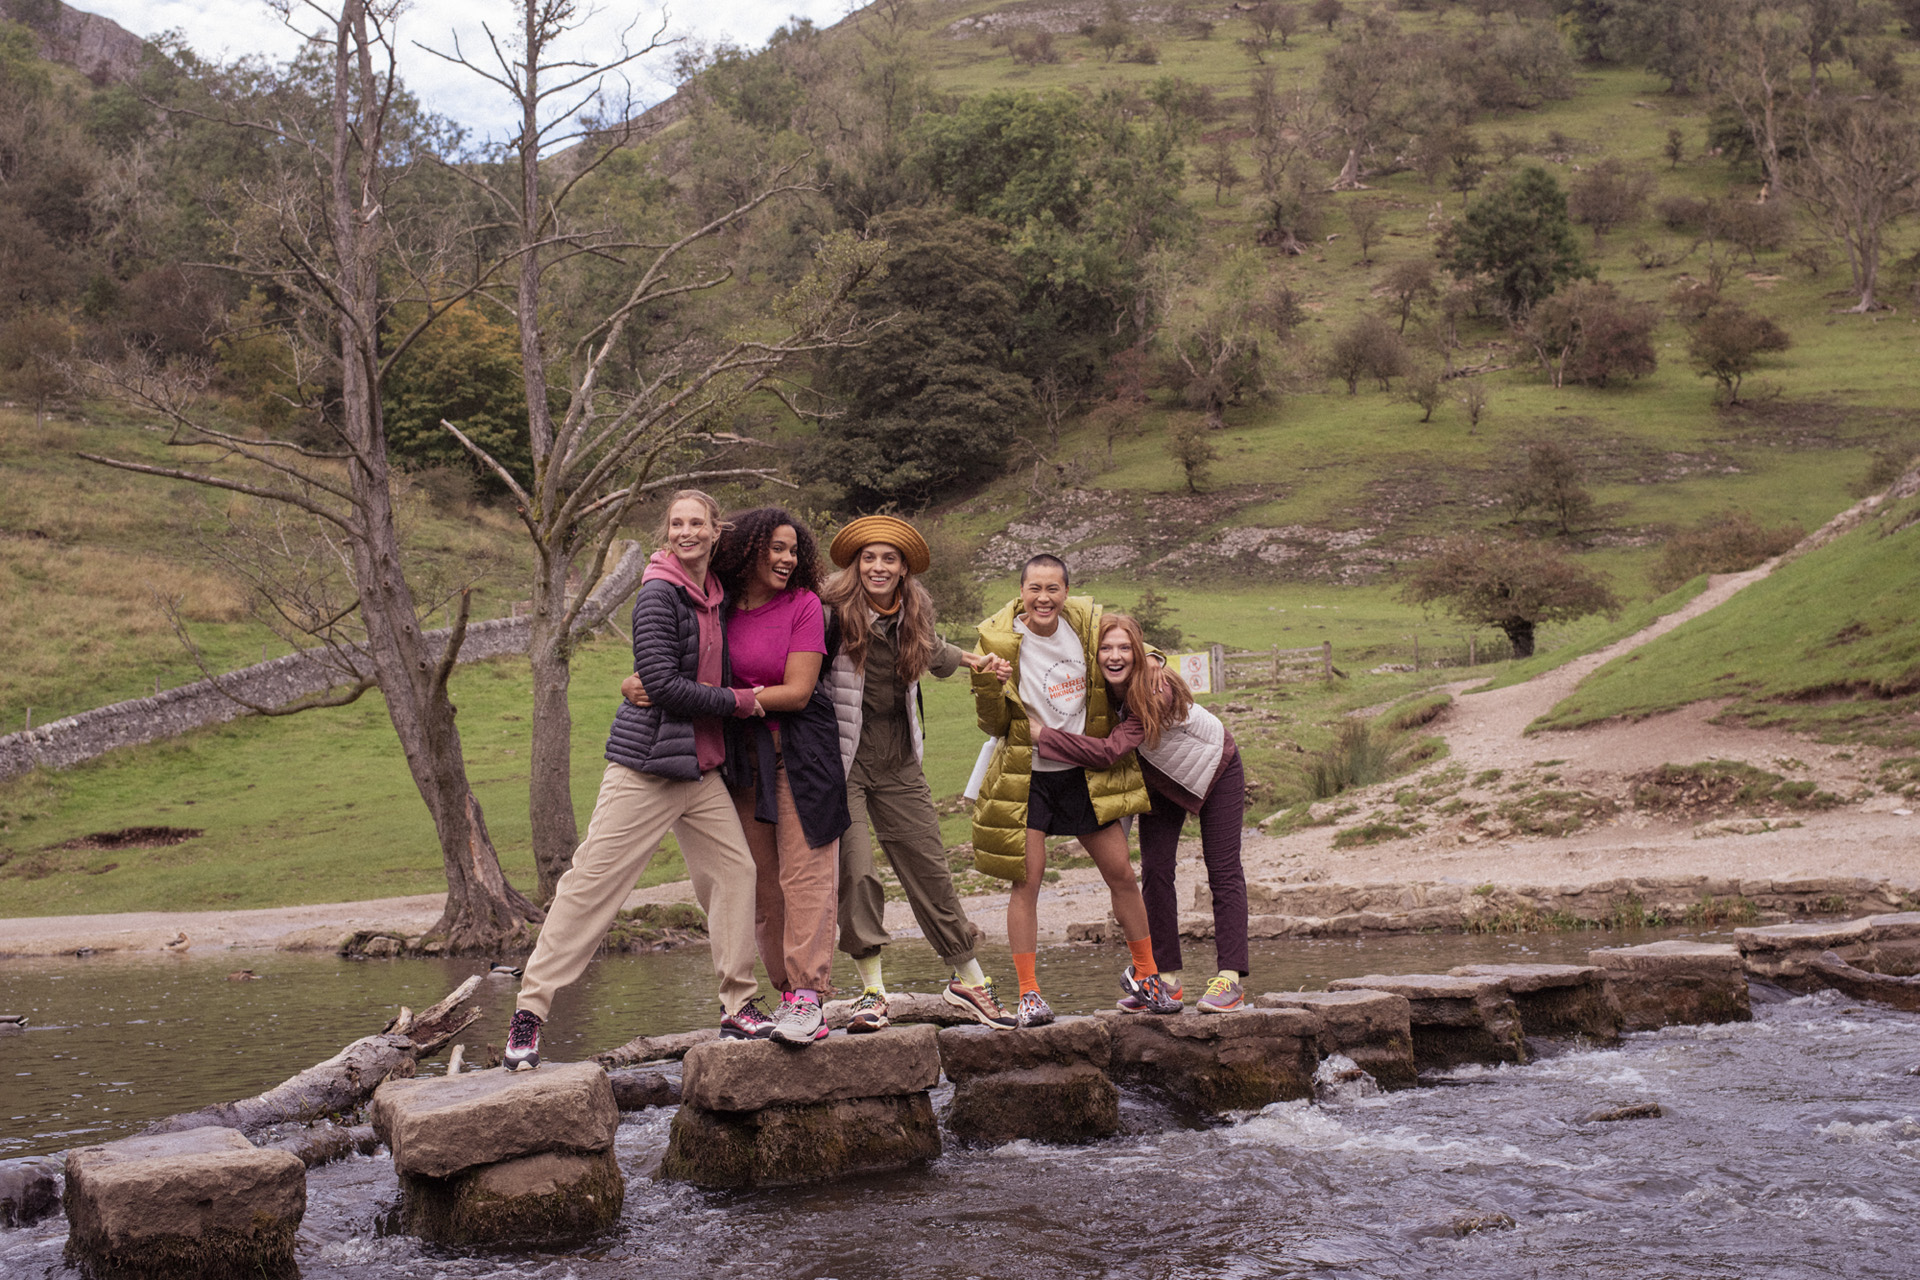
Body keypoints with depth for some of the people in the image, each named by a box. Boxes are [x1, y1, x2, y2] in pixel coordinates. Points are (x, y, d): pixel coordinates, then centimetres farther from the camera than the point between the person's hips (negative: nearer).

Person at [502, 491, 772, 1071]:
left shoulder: (716, 595, 10)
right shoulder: (660, 594, -12)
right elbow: (664, 684, -18)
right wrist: (737, 702, -10)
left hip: (701, 766, 7)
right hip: (647, 762, -7)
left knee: (734, 869, 2)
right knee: (592, 879, -6)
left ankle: (738, 1005, 12)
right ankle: (530, 1009, -1)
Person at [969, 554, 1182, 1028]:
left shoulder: (1087, 624, -2)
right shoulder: (999, 640, -11)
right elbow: (995, 726, -7)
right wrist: (987, 686, -25)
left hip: (1084, 772, 3)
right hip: (1026, 775, -3)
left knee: (1121, 873, 6)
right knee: (1026, 880, -7)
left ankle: (1143, 973, 25)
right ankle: (1028, 993, 2)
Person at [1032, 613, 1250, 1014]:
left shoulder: (1158, 691, -40)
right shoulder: (1096, 688, -23)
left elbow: (1108, 751, -46)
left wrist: (1039, 733, -49)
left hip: (1214, 766, -5)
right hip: (1161, 775, 6)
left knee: (1223, 871, -6)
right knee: (1154, 871, -1)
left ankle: (1231, 978, -5)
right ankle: (1165, 978, 5)